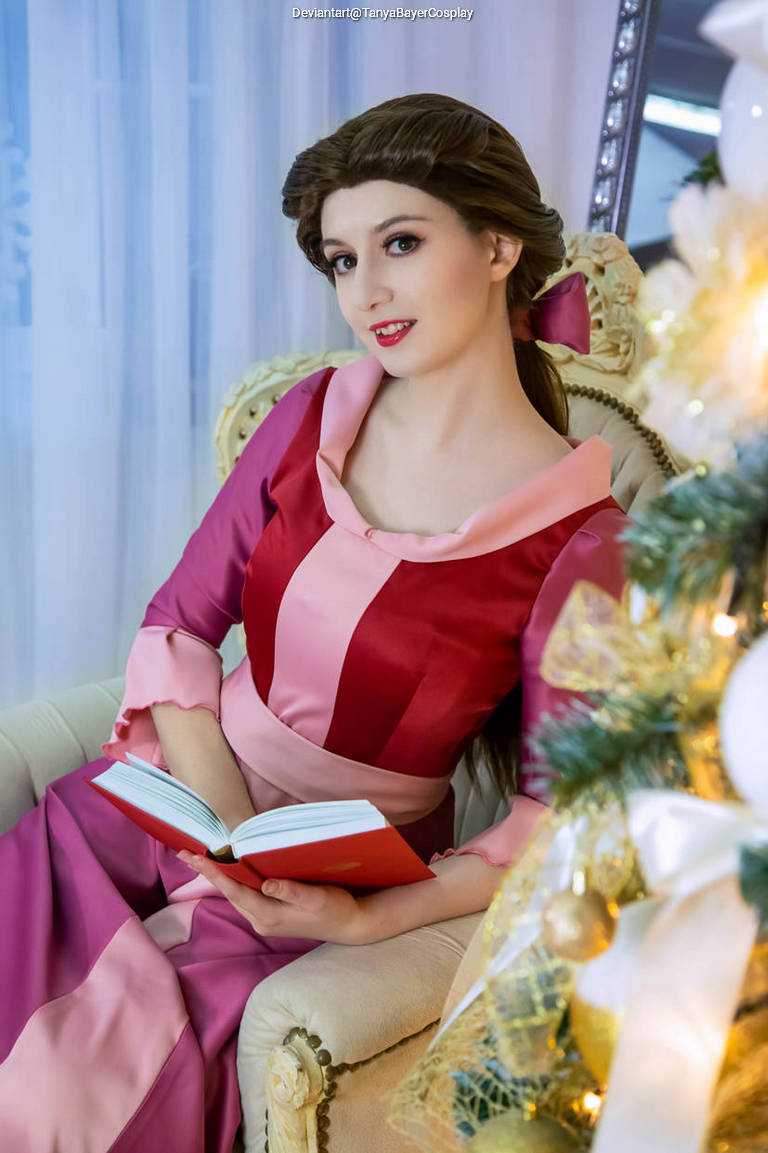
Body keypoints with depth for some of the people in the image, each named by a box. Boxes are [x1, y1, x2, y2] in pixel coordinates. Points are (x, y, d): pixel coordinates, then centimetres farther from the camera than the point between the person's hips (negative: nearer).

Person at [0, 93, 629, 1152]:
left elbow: (555, 806, -8)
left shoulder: (575, 533, -14)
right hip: (172, 787, 4)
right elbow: (180, 620, 2)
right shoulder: (315, 413, -2)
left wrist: (370, 920, -18)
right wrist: (222, 814, -12)